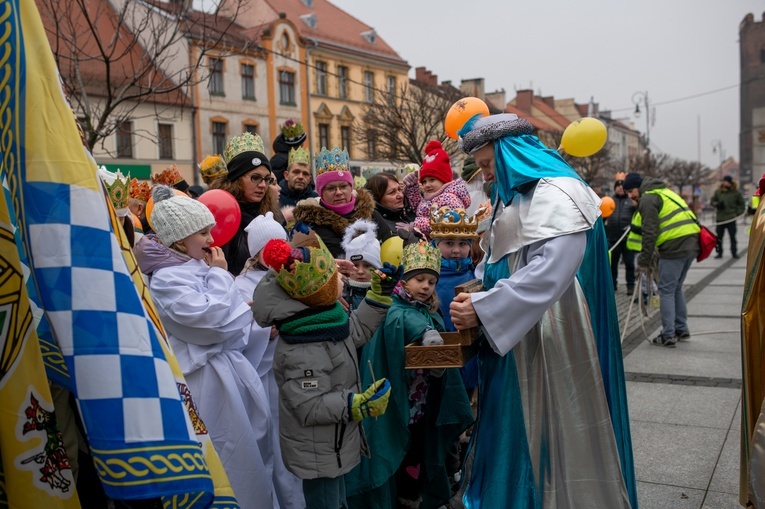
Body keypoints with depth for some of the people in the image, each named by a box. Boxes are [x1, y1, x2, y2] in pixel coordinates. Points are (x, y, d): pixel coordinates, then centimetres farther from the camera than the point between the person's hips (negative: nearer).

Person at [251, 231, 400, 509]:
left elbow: (356, 331, 14)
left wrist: (379, 294, 10)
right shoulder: (301, 352, -34)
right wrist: (360, 404, -36)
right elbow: (309, 408, -32)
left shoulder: (325, 319, -3)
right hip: (318, 454, -10)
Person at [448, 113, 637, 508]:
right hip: (517, 337, 9)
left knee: (549, 428, 3)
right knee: (515, 425, 15)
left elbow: (549, 271, -27)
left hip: (550, 339, -9)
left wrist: (482, 309, -25)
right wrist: (475, 293, 3)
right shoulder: (512, 196, 14)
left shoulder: (556, 193, -16)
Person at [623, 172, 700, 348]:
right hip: (691, 244, 9)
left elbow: (649, 233, -12)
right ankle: (681, 330, 27)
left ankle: (668, 336, 0)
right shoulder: (663, 192, 23)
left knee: (666, 291, -1)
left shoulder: (648, 199, -6)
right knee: (676, 288, 20)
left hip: (674, 246, -9)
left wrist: (644, 262, -8)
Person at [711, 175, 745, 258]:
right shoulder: (718, 192, 4)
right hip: (720, 218, 2)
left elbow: (742, 204, 9)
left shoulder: (736, 193, 1)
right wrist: (717, 204, -11)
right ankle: (719, 252, 13)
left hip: (731, 219, -2)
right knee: (719, 236, 5)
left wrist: (738, 213, -3)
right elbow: (712, 201, 10)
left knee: (732, 236, 1)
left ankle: (734, 252, 10)